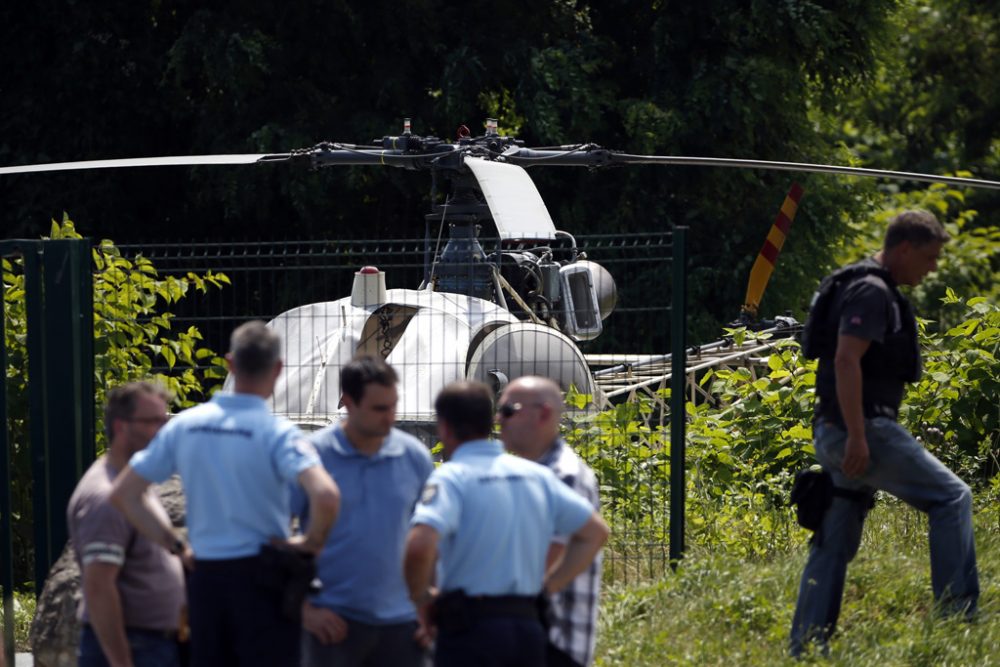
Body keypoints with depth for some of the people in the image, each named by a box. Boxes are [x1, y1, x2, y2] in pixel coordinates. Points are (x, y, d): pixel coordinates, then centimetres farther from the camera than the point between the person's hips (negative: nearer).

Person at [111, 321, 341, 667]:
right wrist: (312, 542, -10)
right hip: (261, 578, -5)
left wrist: (173, 544, 8)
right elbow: (326, 495, -29)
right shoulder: (276, 432, -13)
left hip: (206, 577, 5)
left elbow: (123, 494, 6)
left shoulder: (184, 426, 3)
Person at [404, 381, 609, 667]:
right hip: (529, 626, 6)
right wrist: (548, 585, 14)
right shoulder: (537, 475, 11)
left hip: (470, 627, -6)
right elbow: (595, 531, 17)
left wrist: (422, 597, -7)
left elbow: (420, 544, -25)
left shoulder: (451, 478, -9)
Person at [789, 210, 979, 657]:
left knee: (834, 545, 9)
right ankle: (958, 614, -7)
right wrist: (857, 436, -27)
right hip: (861, 428, -10)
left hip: (837, 434, 10)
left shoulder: (880, 293, 20)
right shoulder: (872, 292, -12)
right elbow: (846, 360, -23)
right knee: (950, 497, -6)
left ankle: (806, 648, 9)